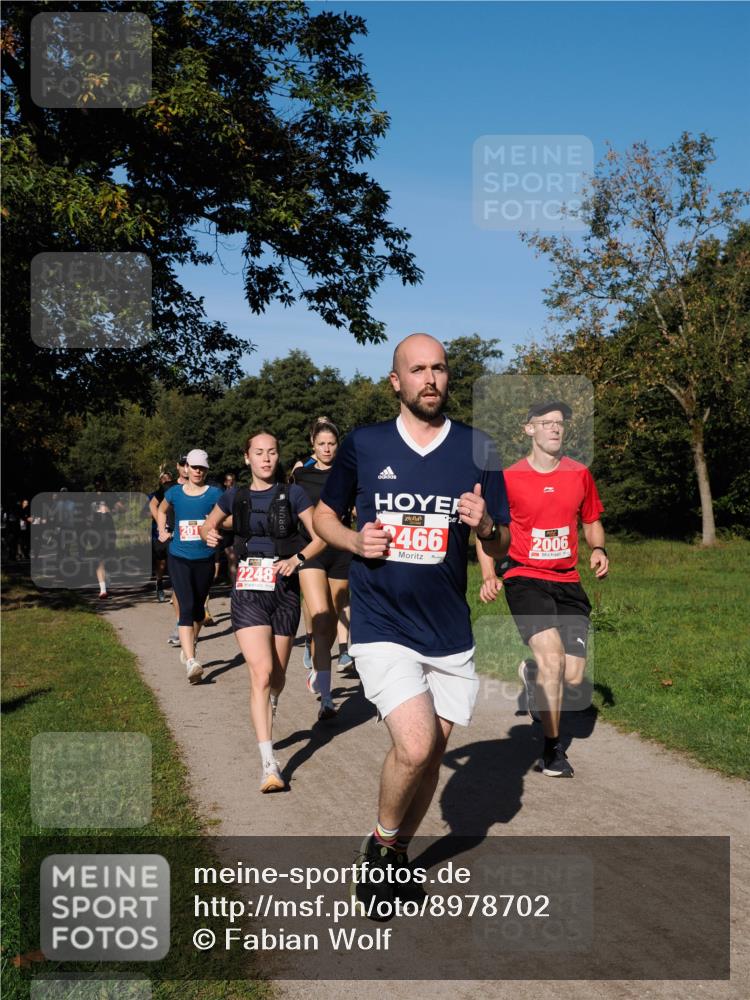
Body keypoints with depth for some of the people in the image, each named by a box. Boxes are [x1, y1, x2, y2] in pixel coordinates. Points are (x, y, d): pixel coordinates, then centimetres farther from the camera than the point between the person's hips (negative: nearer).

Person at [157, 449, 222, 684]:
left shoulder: (214, 494, -1)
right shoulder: (175, 492, 5)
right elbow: (162, 510, 25)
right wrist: (162, 531, 11)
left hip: (205, 559, 1)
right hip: (179, 558, -1)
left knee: (198, 607, 15)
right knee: (186, 607, -13)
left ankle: (189, 646, 40)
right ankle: (191, 661, -21)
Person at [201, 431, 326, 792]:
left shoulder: (292, 494, 0)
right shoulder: (235, 497, 6)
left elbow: (321, 537, 0)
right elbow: (208, 525, 23)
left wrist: (298, 558, -18)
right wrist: (210, 533, -1)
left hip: (284, 591, 1)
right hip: (248, 592, 0)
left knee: (277, 675, 14)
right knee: (261, 673, -15)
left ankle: (268, 710, 50)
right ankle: (269, 765, -16)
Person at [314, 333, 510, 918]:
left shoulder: (477, 449, 2)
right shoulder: (363, 445, 0)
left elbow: (501, 546, 6)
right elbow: (324, 515, 13)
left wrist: (485, 525, -17)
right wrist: (355, 541, -8)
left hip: (451, 630, 3)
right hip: (382, 626, -3)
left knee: (432, 751, 11)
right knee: (414, 746, -18)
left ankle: (397, 855, 36)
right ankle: (381, 844, 11)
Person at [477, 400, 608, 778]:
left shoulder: (579, 474, 6)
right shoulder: (509, 478, -4)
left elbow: (592, 522, 20)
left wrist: (599, 550, -1)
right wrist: (489, 577, -7)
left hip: (568, 582, 4)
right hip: (525, 578, -4)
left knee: (573, 676, -2)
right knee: (552, 656, -22)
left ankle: (530, 672, 35)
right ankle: (552, 747, -3)